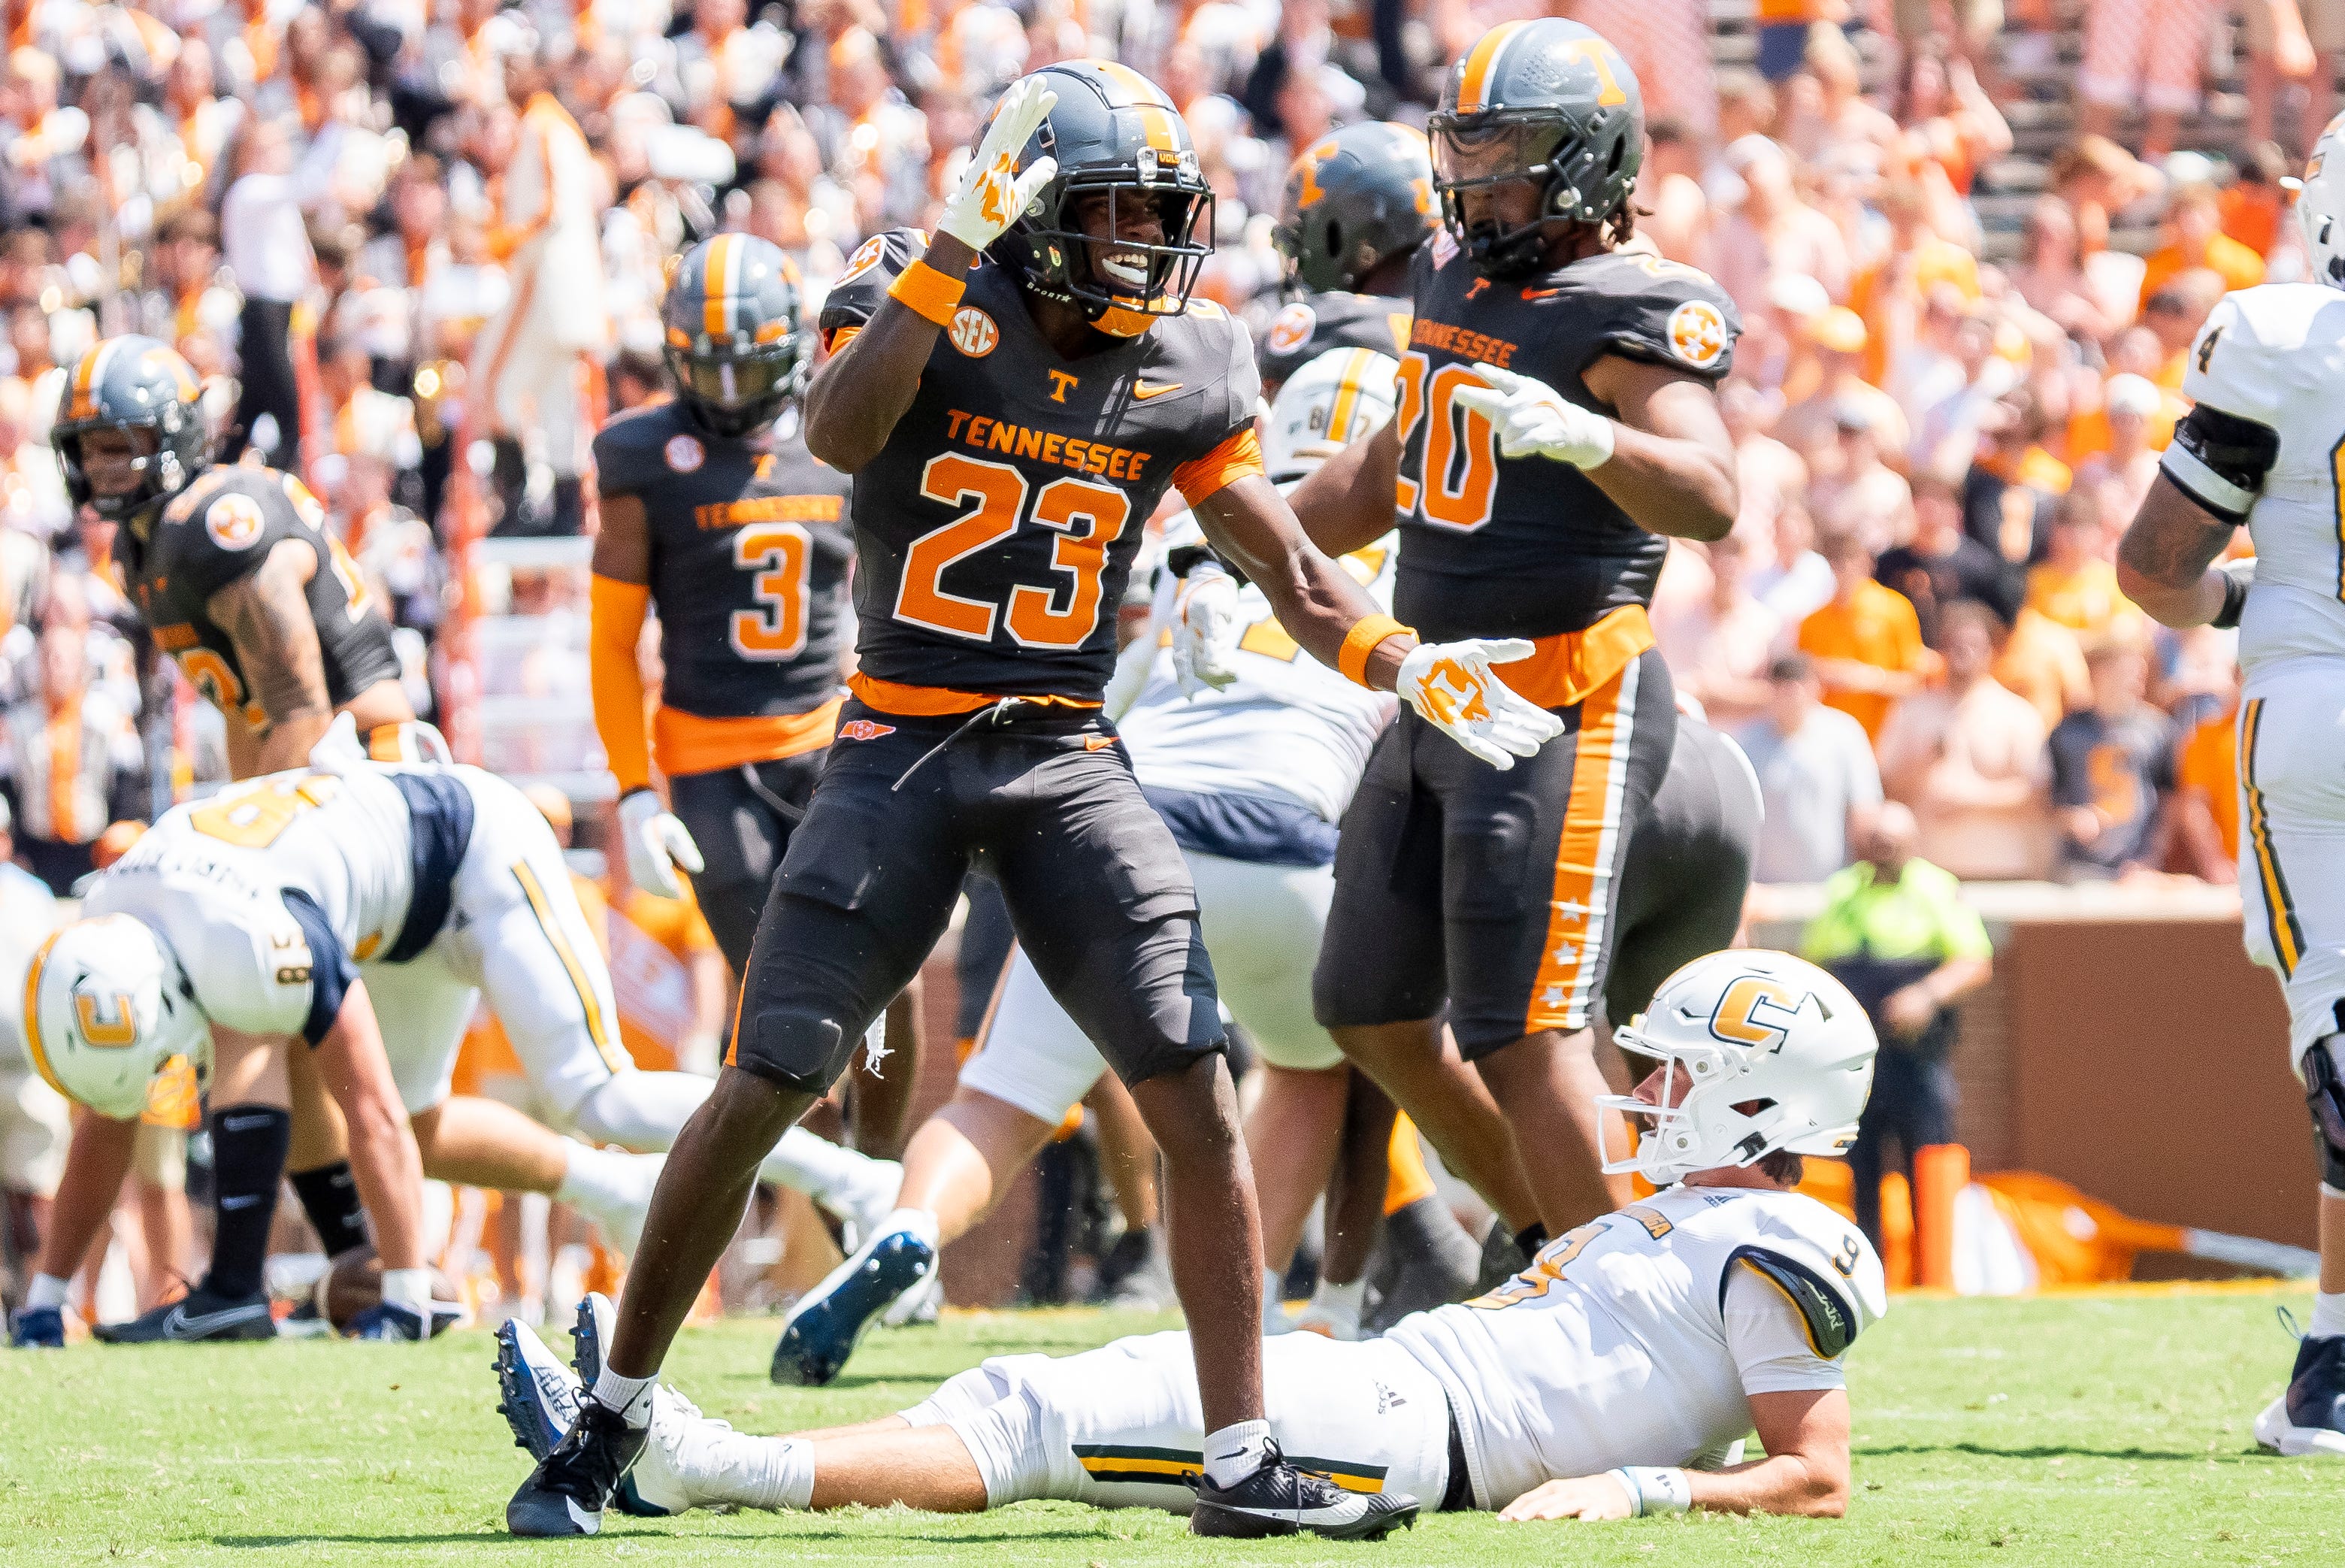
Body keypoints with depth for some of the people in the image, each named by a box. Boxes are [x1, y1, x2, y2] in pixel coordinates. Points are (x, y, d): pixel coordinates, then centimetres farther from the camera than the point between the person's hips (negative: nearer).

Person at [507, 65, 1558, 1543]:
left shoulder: (1186, 368, 4)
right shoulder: (919, 293, -7)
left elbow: (1287, 561, 13)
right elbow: (838, 432, -27)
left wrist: (1409, 663, -2)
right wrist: (954, 256, -33)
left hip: (1071, 759, 3)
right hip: (902, 748, -3)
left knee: (1201, 1098, -8)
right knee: (762, 1090, -5)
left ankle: (1244, 1460, -3)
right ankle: (613, 1414, 11)